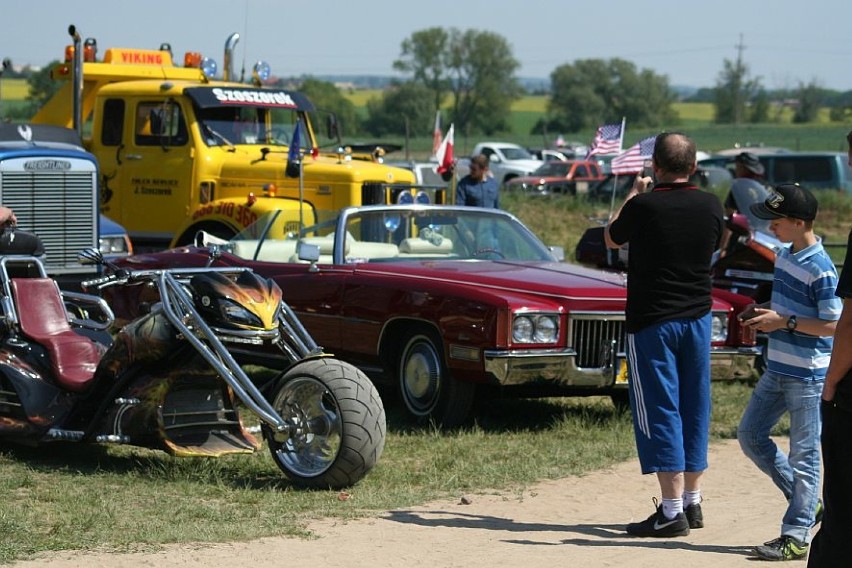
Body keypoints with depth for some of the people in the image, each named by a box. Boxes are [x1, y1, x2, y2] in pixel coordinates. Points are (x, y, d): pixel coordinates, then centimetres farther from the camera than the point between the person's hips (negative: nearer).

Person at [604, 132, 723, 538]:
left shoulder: (643, 207, -15)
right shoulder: (710, 206, -2)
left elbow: (611, 239, 5)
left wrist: (634, 193, 18)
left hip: (651, 321, -5)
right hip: (698, 317, 5)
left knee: (659, 410, -3)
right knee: (694, 409, 14)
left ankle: (672, 512, -6)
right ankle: (692, 502, 21)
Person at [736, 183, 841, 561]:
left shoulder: (820, 270, -19)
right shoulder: (784, 256, 9)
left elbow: (834, 325, -20)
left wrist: (784, 321, -21)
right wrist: (763, 311, 4)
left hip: (808, 376, -10)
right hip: (777, 370, 10)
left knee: (803, 455, -2)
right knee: (750, 435, 13)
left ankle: (796, 537, 3)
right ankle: (807, 502, 24)